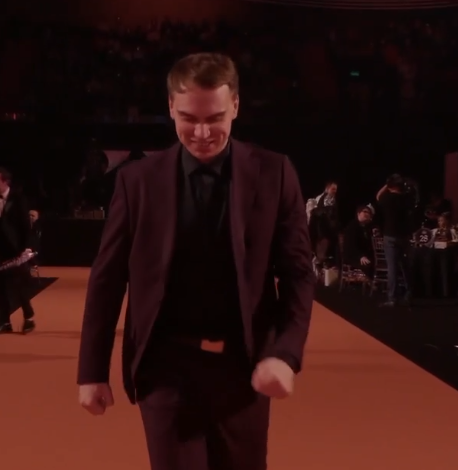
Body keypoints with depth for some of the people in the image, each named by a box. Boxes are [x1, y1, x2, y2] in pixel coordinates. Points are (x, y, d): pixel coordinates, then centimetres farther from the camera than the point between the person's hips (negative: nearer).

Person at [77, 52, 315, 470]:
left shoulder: (273, 174, -2)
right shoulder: (138, 180, -1)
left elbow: (298, 271, -1)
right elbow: (107, 279, 3)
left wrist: (286, 353, -15)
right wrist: (93, 371, 2)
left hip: (244, 367, 1)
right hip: (167, 367, -1)